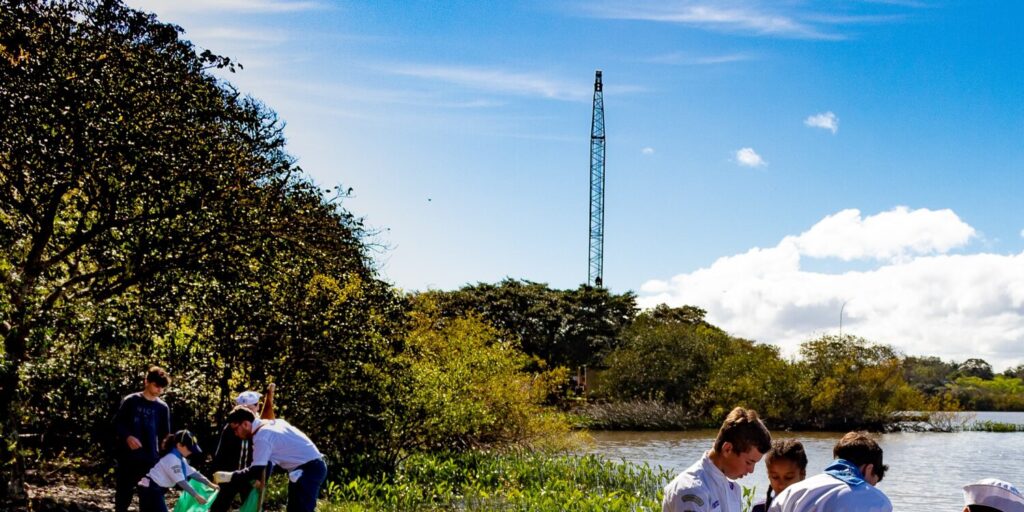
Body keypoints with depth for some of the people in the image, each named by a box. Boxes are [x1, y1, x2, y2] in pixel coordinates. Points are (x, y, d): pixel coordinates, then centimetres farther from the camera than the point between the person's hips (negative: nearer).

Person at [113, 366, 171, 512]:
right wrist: (127, 436, -18)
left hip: (150, 459, 1)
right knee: (123, 492, 6)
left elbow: (165, 435, 11)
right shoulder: (130, 401, -1)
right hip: (127, 457, -1)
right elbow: (117, 423, 1)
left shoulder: (163, 408, 6)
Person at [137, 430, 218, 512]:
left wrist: (210, 484, 8)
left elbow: (193, 473, 14)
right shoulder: (172, 459, -21)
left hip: (151, 489, 11)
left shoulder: (178, 458, 10)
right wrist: (196, 496, -20)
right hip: (151, 490, -11)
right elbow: (181, 482, -23)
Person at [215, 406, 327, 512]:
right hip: (314, 466, 10)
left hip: (308, 470, -10)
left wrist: (228, 476, -15)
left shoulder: (262, 436, -16)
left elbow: (257, 471, -21)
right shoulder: (272, 423, 13)